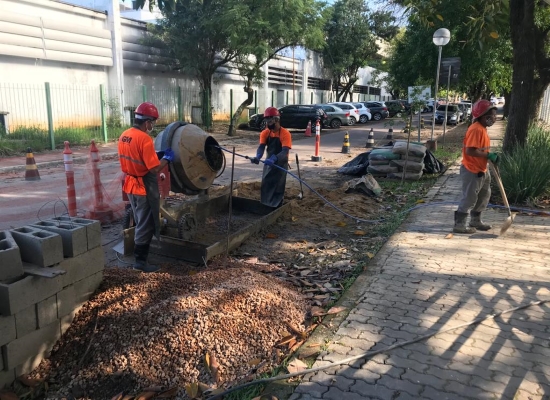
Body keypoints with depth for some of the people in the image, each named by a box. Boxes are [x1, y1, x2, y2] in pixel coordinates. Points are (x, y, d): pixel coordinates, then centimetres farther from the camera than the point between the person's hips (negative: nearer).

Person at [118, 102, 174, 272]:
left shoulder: (124, 135, 5)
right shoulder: (144, 139, -22)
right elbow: (154, 168, -24)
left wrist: (156, 154, 11)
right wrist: (167, 158, -8)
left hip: (131, 184, 9)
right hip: (144, 187, -8)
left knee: (140, 222, 22)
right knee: (146, 225, 4)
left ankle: (140, 253, 33)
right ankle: (140, 260, 10)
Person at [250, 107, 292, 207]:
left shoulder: (285, 133, -20)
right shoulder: (265, 133, -2)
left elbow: (285, 151, -31)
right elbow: (261, 147, -15)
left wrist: (274, 159, -50)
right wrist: (257, 157, -38)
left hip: (280, 164, -5)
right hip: (268, 163, 5)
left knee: (278, 188, -2)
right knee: (265, 186, 9)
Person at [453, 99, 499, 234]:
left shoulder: (482, 128, 10)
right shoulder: (476, 129, -22)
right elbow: (470, 151, -29)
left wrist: (490, 156, 4)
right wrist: (488, 155, -23)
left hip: (481, 170, 11)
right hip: (472, 170, -11)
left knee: (484, 195, 20)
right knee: (469, 198, -3)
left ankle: (475, 221, 33)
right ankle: (460, 225, 7)